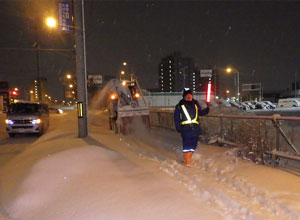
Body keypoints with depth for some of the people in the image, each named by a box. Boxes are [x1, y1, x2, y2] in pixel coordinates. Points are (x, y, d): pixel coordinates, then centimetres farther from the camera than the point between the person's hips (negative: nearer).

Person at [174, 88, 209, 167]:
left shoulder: (195, 104, 11)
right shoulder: (180, 105, -1)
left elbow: (200, 113, 22)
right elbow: (176, 118, -1)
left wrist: (207, 109, 4)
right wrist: (178, 128, -8)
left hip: (195, 128, 5)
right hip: (186, 128, -5)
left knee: (193, 145, 11)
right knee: (187, 146, -3)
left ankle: (187, 159, 27)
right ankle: (187, 162, 8)